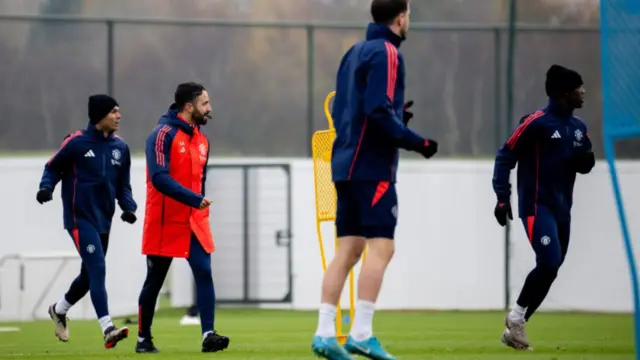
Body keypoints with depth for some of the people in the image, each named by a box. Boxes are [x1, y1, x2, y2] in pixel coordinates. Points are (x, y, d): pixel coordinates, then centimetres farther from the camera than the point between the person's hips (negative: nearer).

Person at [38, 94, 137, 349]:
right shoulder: (77, 142, -9)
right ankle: (107, 328, -23)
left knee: (90, 275, 16)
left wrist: (129, 207, -3)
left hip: (103, 220, 7)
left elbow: (123, 185, 14)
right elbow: (53, 167, 1)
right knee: (97, 270, -18)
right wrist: (46, 187, -17)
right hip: (80, 218, -7)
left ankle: (59, 310, 42)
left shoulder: (120, 148, 8)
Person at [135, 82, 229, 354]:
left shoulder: (201, 140, 10)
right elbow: (160, 178, -23)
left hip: (194, 222, 6)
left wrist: (200, 206, 14)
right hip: (165, 223, -6)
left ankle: (208, 335, -14)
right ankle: (143, 339, 20)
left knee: (204, 273, -10)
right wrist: (193, 199, -28)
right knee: (154, 281, 6)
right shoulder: (164, 135, -14)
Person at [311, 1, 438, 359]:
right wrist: (417, 143, -13)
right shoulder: (387, 53, -10)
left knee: (348, 250, 8)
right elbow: (379, 112, -19)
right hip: (373, 167, -9)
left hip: (347, 165, 9)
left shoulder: (355, 52, 16)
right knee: (381, 248, -8)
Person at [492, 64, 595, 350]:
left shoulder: (578, 128, 12)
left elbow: (585, 166, 21)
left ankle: (515, 327, 15)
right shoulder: (537, 122, -11)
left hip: (562, 209, 8)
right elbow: (505, 157, -9)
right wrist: (502, 198, -14)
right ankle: (516, 318, -3)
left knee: (550, 268, 6)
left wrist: (585, 160, -4)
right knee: (549, 262, -20)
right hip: (537, 206, -8)